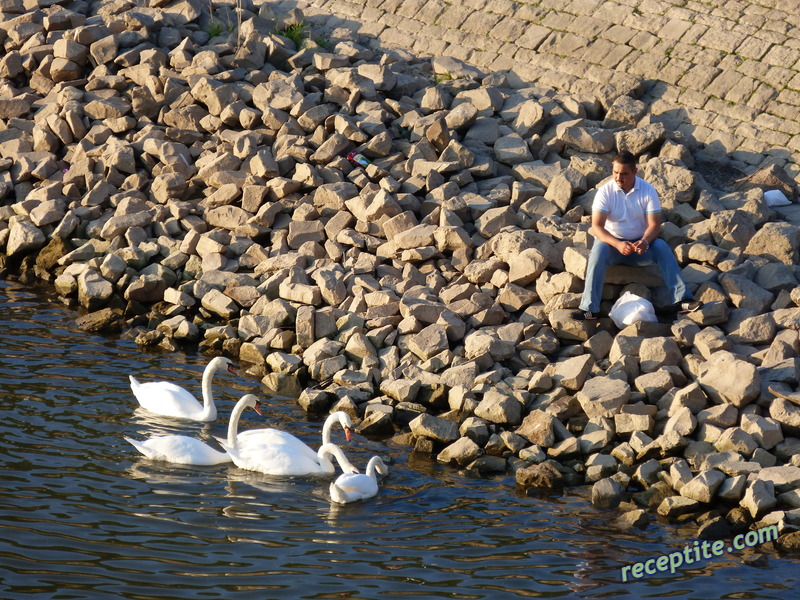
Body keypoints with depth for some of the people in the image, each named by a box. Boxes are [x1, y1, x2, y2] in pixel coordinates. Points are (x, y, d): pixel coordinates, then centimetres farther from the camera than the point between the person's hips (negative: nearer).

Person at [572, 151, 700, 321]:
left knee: (662, 247, -28)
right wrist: (618, 244, -35)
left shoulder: (648, 190, -6)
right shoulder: (605, 192, -10)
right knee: (598, 251, -34)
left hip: (641, 243, 1)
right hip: (612, 241, -1)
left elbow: (654, 224, -10)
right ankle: (589, 309, -38)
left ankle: (681, 300, -31)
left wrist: (644, 242, -33)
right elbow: (597, 226, -18)